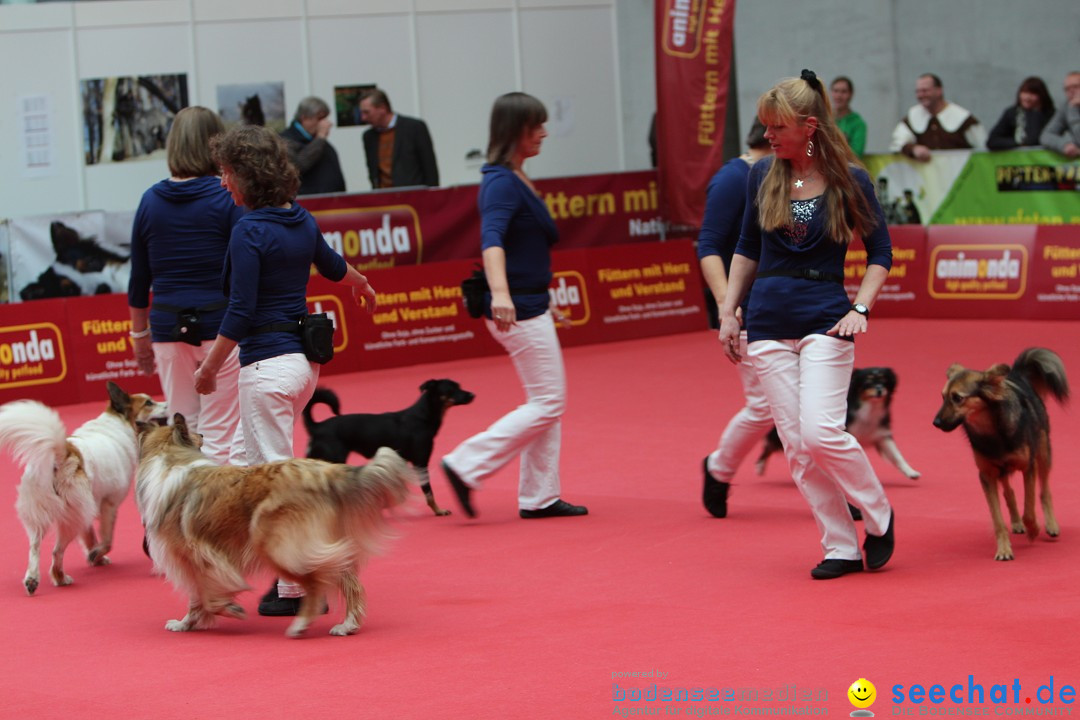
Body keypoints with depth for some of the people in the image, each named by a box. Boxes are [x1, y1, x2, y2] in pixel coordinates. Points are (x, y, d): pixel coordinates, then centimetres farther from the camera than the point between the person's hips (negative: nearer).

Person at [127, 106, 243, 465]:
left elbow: (139, 280, 10)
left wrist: (140, 335, 21)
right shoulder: (227, 198, -8)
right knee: (223, 436, -2)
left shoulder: (150, 200, 4)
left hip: (168, 328, 4)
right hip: (220, 326, -4)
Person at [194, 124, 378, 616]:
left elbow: (241, 312, -18)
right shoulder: (302, 220, 9)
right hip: (304, 361, 9)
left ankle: (296, 589, 0)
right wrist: (362, 284, 51)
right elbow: (332, 266, 29)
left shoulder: (249, 231, -16)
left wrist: (210, 368, -9)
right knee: (258, 463, 18)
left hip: (268, 366, -9)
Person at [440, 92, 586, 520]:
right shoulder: (503, 183, -17)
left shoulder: (516, 180, 13)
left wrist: (543, 303, 30)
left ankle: (540, 497, 17)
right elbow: (491, 239, -33)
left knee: (547, 404, 13)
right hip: (518, 310, -10)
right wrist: (499, 293, -48)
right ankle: (466, 466, -7)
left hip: (529, 307, 10)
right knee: (547, 403, -7)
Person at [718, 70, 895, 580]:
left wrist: (860, 309, -9)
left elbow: (880, 252, 3)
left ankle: (879, 516, 6)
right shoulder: (762, 176, 5)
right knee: (797, 447, 0)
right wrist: (728, 312, 12)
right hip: (768, 323, 4)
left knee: (821, 432, -17)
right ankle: (841, 548, 8)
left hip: (825, 321, -4)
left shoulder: (848, 180, -4)